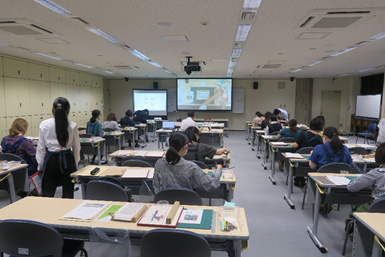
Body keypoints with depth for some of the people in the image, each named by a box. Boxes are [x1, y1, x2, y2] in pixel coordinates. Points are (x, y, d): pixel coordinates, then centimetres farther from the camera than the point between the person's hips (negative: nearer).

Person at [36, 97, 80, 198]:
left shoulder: (44, 125, -6)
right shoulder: (73, 125, -6)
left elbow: (41, 148, -1)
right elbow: (76, 147, 2)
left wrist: (40, 166, 11)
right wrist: (75, 163, 16)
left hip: (51, 160, 0)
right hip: (67, 160, 1)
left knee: (47, 194, 7)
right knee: (68, 193, 9)